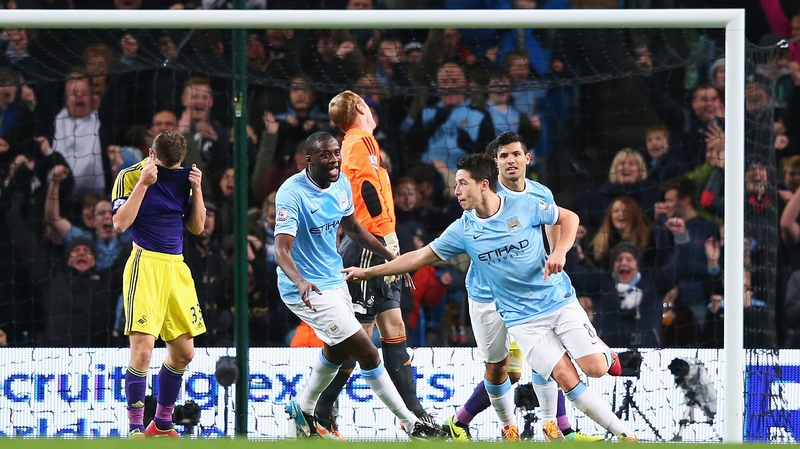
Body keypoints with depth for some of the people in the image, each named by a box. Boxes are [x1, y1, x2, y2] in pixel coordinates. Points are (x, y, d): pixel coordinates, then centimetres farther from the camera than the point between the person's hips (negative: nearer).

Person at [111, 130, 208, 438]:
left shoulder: (182, 177, 12)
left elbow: (197, 227, 13)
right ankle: (135, 430, -11)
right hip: (146, 265, -6)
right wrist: (143, 183, -18)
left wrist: (197, 189, -1)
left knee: (183, 351, 8)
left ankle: (162, 424, 23)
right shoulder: (130, 176, -5)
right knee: (143, 348, -15)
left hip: (177, 267, 6)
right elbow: (120, 223, -15)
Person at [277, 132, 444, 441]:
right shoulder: (292, 194, -25)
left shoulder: (341, 184, -1)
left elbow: (352, 228, 16)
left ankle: (303, 410, 46)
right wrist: (300, 281, -51)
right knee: (366, 351, -10)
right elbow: (281, 250, -32)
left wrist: (391, 257, 12)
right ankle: (410, 424, -1)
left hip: (334, 279, 9)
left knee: (337, 351, 25)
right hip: (308, 290, -9)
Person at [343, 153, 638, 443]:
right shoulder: (463, 230, -1)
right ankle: (622, 434, -6)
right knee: (566, 377, -15)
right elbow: (421, 257, 4)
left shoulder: (524, 206, -7)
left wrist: (559, 252, -13)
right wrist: (368, 272, 3)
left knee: (595, 368, -15)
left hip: (558, 300, -1)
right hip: (522, 319, 1)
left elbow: (569, 218, 5)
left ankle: (602, 351, 22)